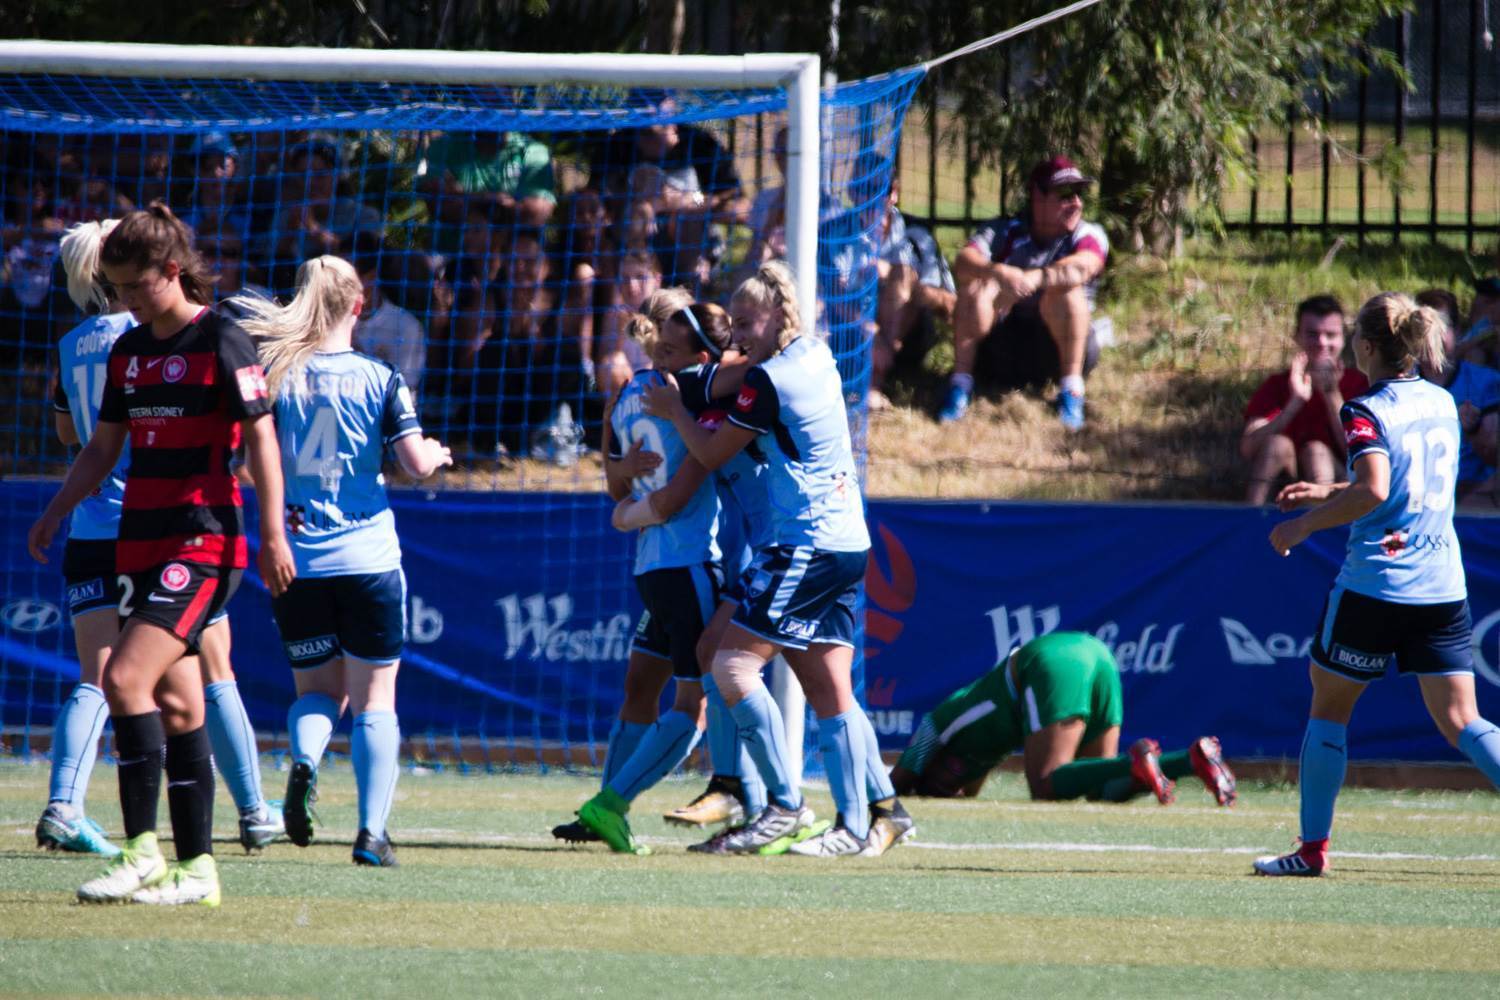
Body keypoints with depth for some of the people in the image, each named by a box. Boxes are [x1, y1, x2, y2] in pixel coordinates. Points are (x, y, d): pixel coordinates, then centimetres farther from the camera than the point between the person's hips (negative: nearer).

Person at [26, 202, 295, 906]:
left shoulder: (221, 342, -7)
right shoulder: (128, 351, 14)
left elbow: (260, 437, -9)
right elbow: (103, 447, 22)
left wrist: (273, 534, -13)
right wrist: (55, 512, 11)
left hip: (203, 541, -7)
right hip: (140, 544, 8)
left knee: (125, 678, -19)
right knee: (174, 704, 6)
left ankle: (142, 853, -17)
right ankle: (196, 868, 8)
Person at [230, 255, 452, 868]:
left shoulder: (275, 375, 0)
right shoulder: (379, 379, -4)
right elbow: (417, 464, -8)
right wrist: (437, 452, 14)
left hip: (294, 559, 2)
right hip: (367, 558, -2)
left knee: (316, 690, 17)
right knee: (374, 701, 6)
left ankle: (304, 760, -15)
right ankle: (372, 831, -4)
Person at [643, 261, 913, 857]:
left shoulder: (769, 379, -13)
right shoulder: (819, 358, 13)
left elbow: (712, 454, -2)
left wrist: (674, 410, 13)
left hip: (805, 547, -9)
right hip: (847, 545, 9)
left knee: (733, 664, -10)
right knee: (831, 691, 8)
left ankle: (785, 807, -14)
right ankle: (862, 819, 5)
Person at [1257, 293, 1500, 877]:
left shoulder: (1367, 412, -10)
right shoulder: (1441, 403, 12)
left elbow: (1374, 491, -25)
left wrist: (1305, 524, -12)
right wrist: (1329, 494, 25)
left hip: (1375, 583, -6)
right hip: (1443, 586, 6)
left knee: (1329, 708, 11)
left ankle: (1313, 847, 14)